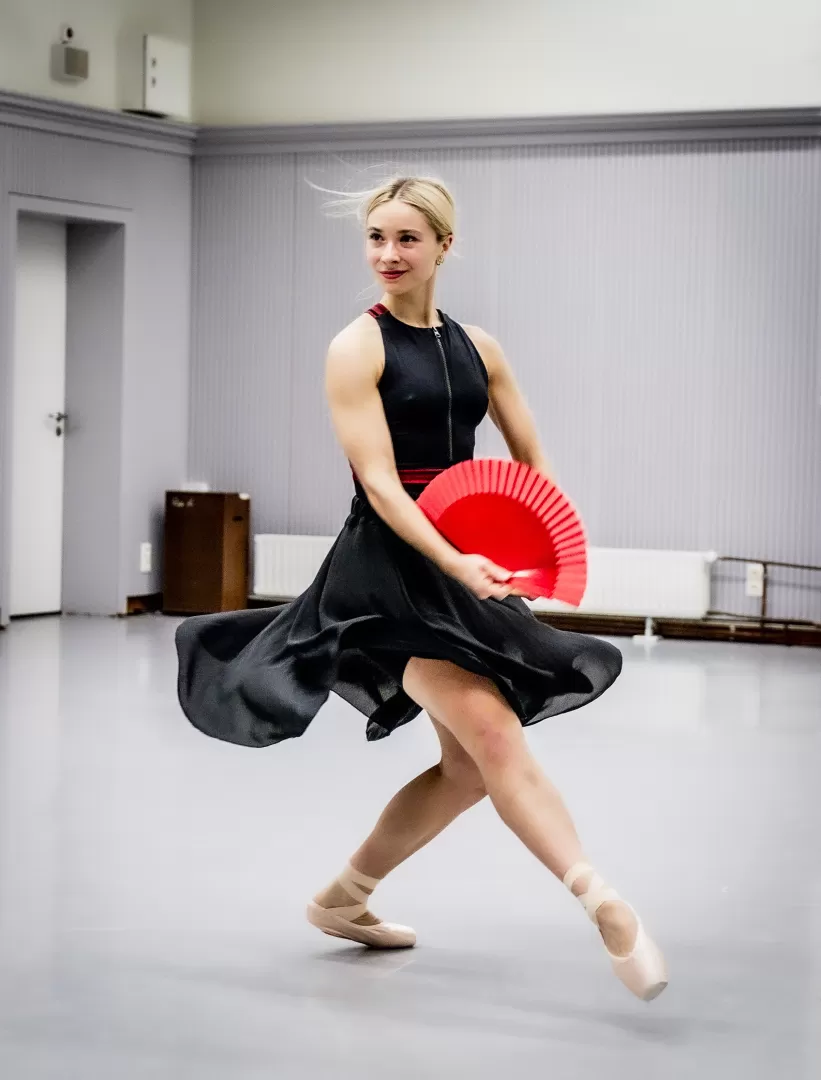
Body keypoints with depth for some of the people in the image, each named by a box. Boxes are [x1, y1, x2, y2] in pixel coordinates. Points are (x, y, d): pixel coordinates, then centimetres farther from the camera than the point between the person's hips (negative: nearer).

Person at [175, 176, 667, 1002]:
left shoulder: (477, 346, 10)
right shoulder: (357, 348, -6)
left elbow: (531, 461, 13)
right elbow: (380, 482, -15)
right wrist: (454, 563, -28)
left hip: (466, 567, 7)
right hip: (392, 568, -7)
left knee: (470, 766, 9)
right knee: (494, 734, -21)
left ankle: (343, 898, 25)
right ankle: (602, 902, -28)